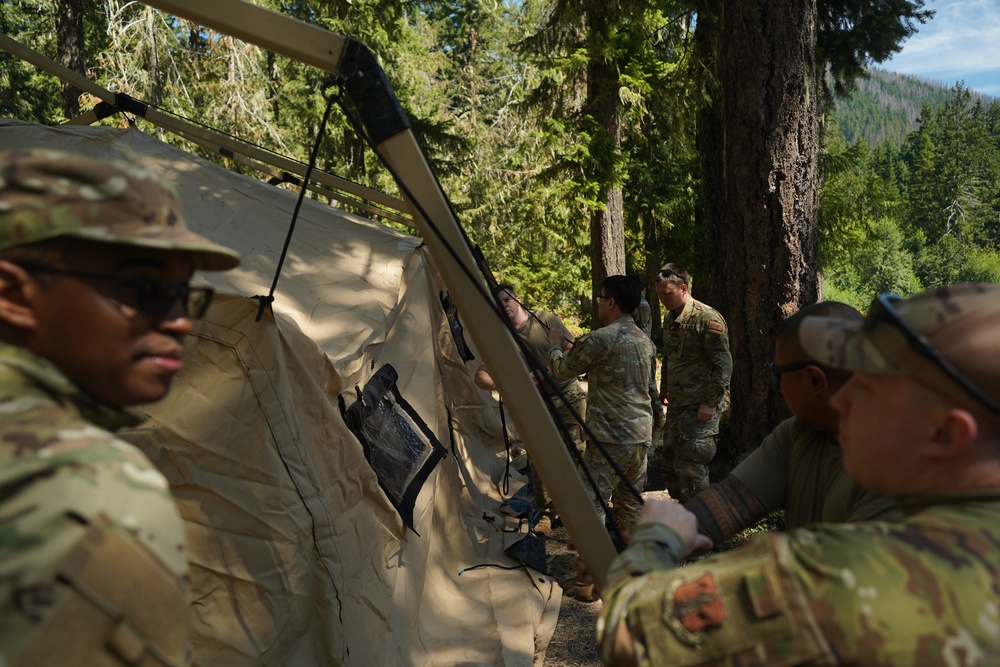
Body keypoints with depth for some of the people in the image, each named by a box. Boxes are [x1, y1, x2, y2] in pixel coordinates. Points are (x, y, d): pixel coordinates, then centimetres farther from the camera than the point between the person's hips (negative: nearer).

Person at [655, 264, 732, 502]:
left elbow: (724, 364, -16)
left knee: (689, 465, -8)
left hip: (701, 406, -9)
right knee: (669, 461, 13)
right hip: (677, 403, 9)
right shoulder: (670, 318, 11)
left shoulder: (707, 319, -16)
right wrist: (664, 390, 20)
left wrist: (710, 402, -18)